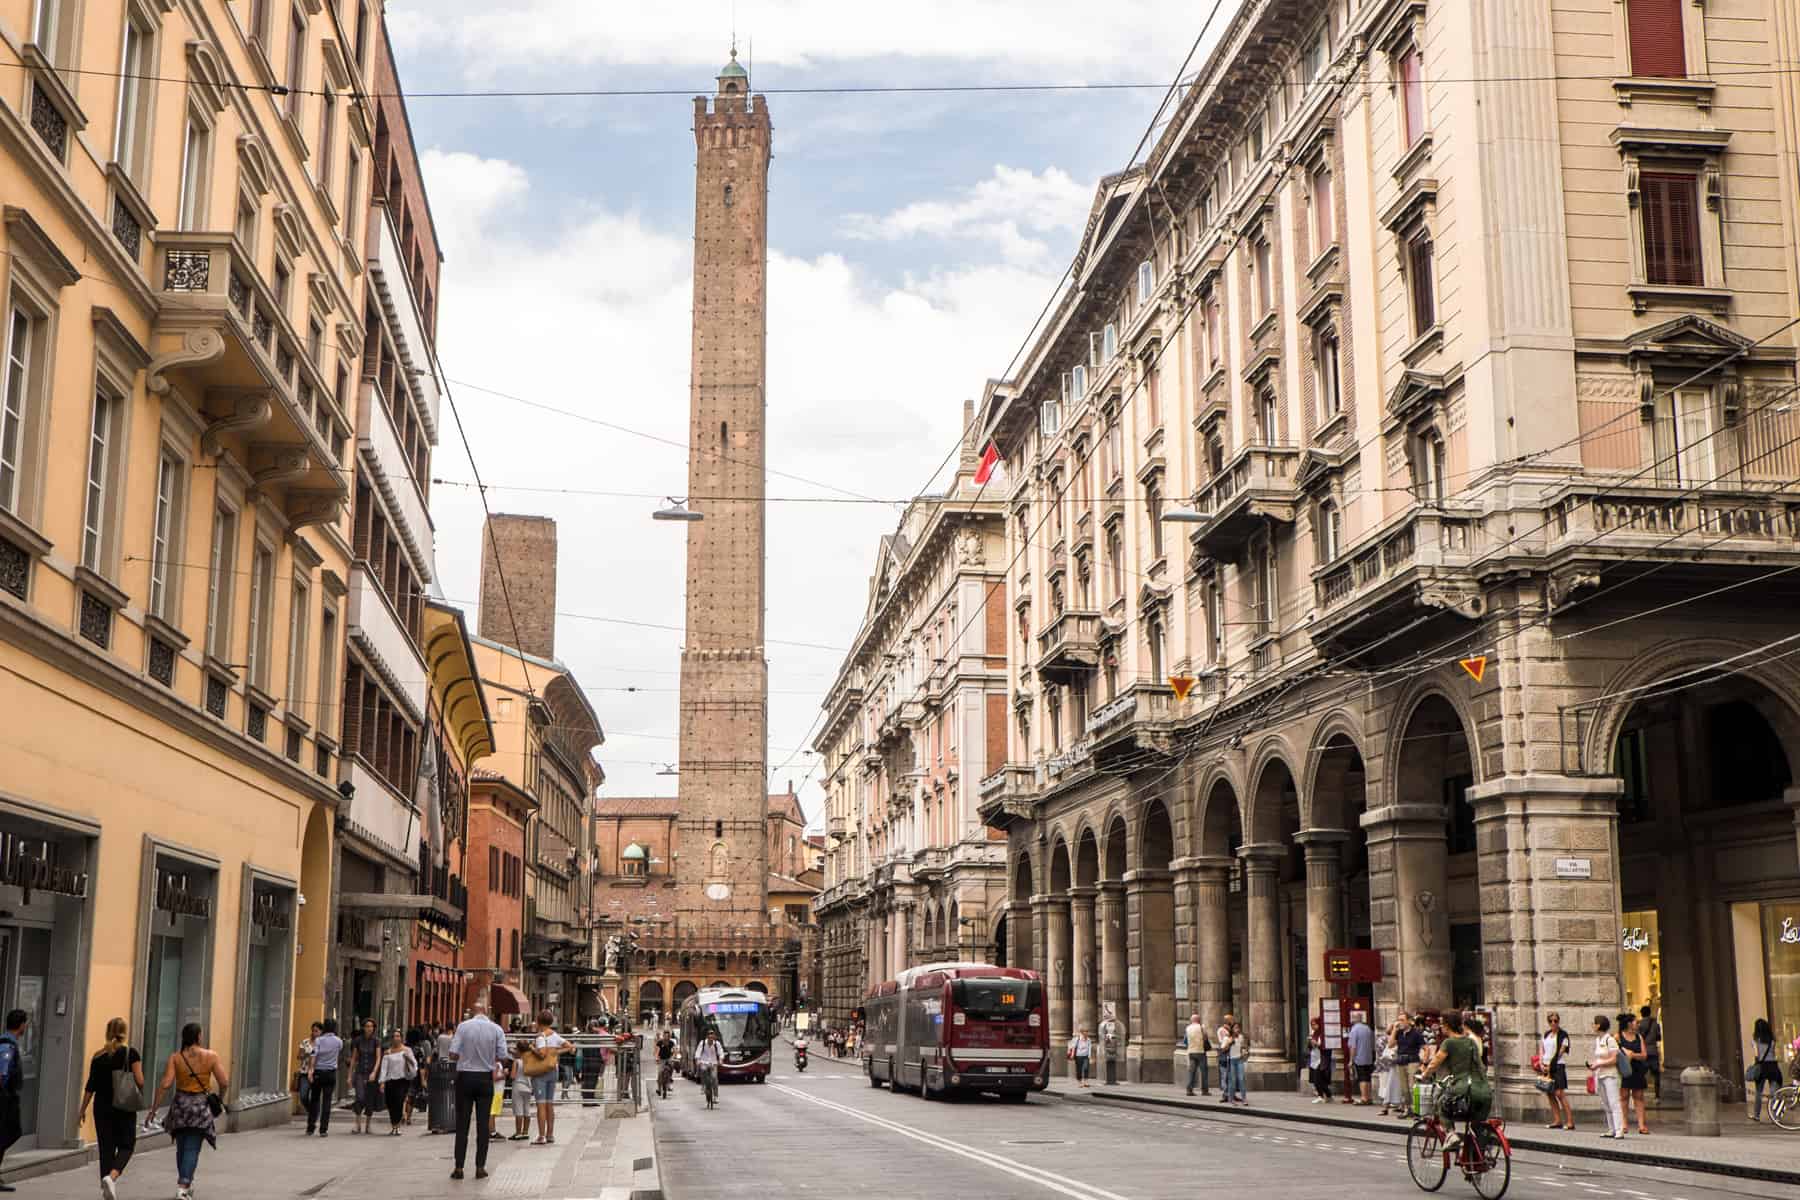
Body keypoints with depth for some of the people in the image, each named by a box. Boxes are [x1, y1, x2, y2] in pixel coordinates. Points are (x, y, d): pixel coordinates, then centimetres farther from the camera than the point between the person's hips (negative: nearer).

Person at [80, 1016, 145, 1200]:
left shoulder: (99, 1057, 3)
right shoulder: (131, 1054, -6)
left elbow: (91, 1086, 4)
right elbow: (139, 1081, -11)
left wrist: (83, 1109, 13)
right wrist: (139, 1096, 8)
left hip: (102, 1107, 3)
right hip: (125, 1108, -3)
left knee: (106, 1148, 9)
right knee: (126, 1145, 6)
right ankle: (111, 1176, -19)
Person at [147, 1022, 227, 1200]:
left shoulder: (175, 1057, -4)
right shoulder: (211, 1056, -5)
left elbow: (165, 1084, -13)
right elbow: (224, 1083, -7)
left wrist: (154, 1107, -8)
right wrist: (219, 1098, 13)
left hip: (180, 1105, 2)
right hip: (201, 1106, -2)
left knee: (182, 1147, 18)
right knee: (192, 1149, 0)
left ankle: (185, 1185, 30)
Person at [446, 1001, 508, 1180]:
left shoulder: (463, 1026, -6)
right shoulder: (496, 1029, -2)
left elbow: (453, 1054, -10)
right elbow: (502, 1056, -4)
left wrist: (464, 1057, 11)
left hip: (465, 1077, -1)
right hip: (485, 1078, 1)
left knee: (462, 1123, 4)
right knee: (483, 1123, 6)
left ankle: (459, 1167, 3)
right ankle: (480, 1167, 5)